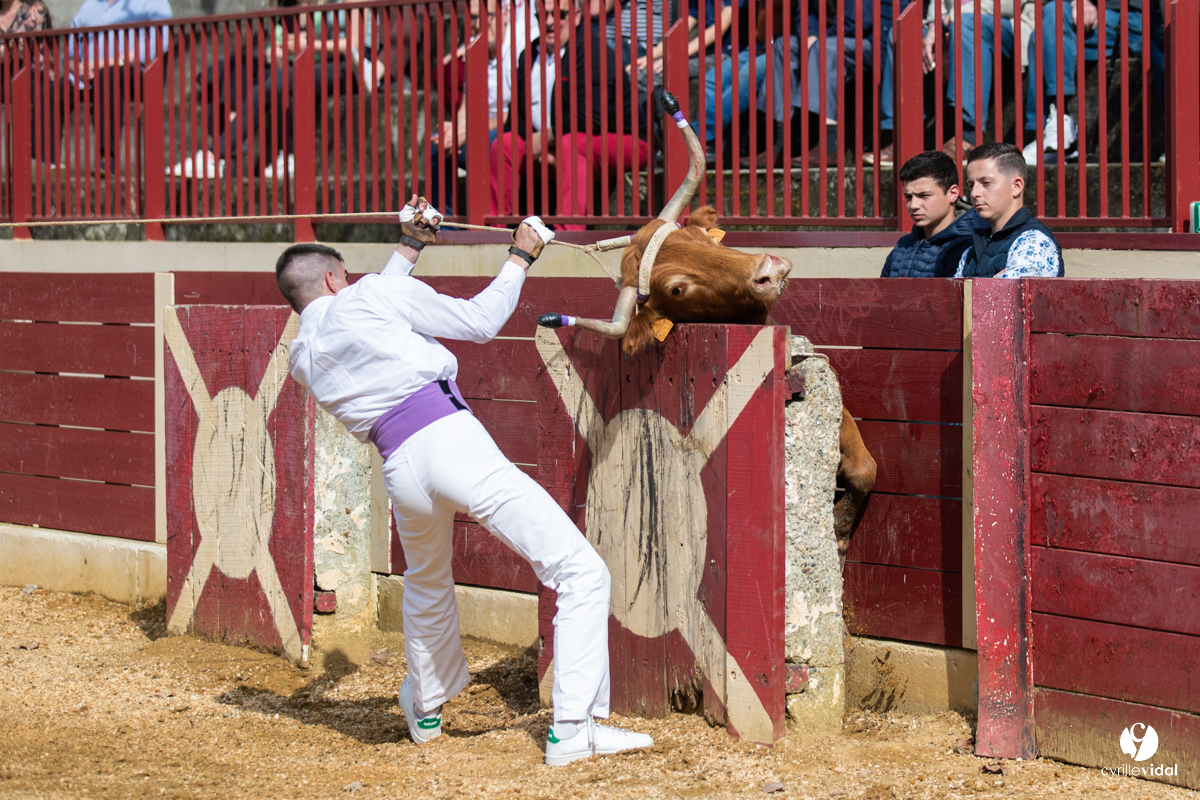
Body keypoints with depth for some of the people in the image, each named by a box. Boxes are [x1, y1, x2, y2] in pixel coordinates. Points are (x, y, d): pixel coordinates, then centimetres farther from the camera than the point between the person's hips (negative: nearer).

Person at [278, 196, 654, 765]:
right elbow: (480, 321, 9)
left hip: (398, 467, 6)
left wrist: (408, 250, 47)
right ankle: (572, 729, -12)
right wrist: (519, 258, 23)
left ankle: (425, 709, 52)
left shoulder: (302, 359, 20)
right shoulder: (365, 295, 5)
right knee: (581, 572, -5)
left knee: (426, 585, 37)